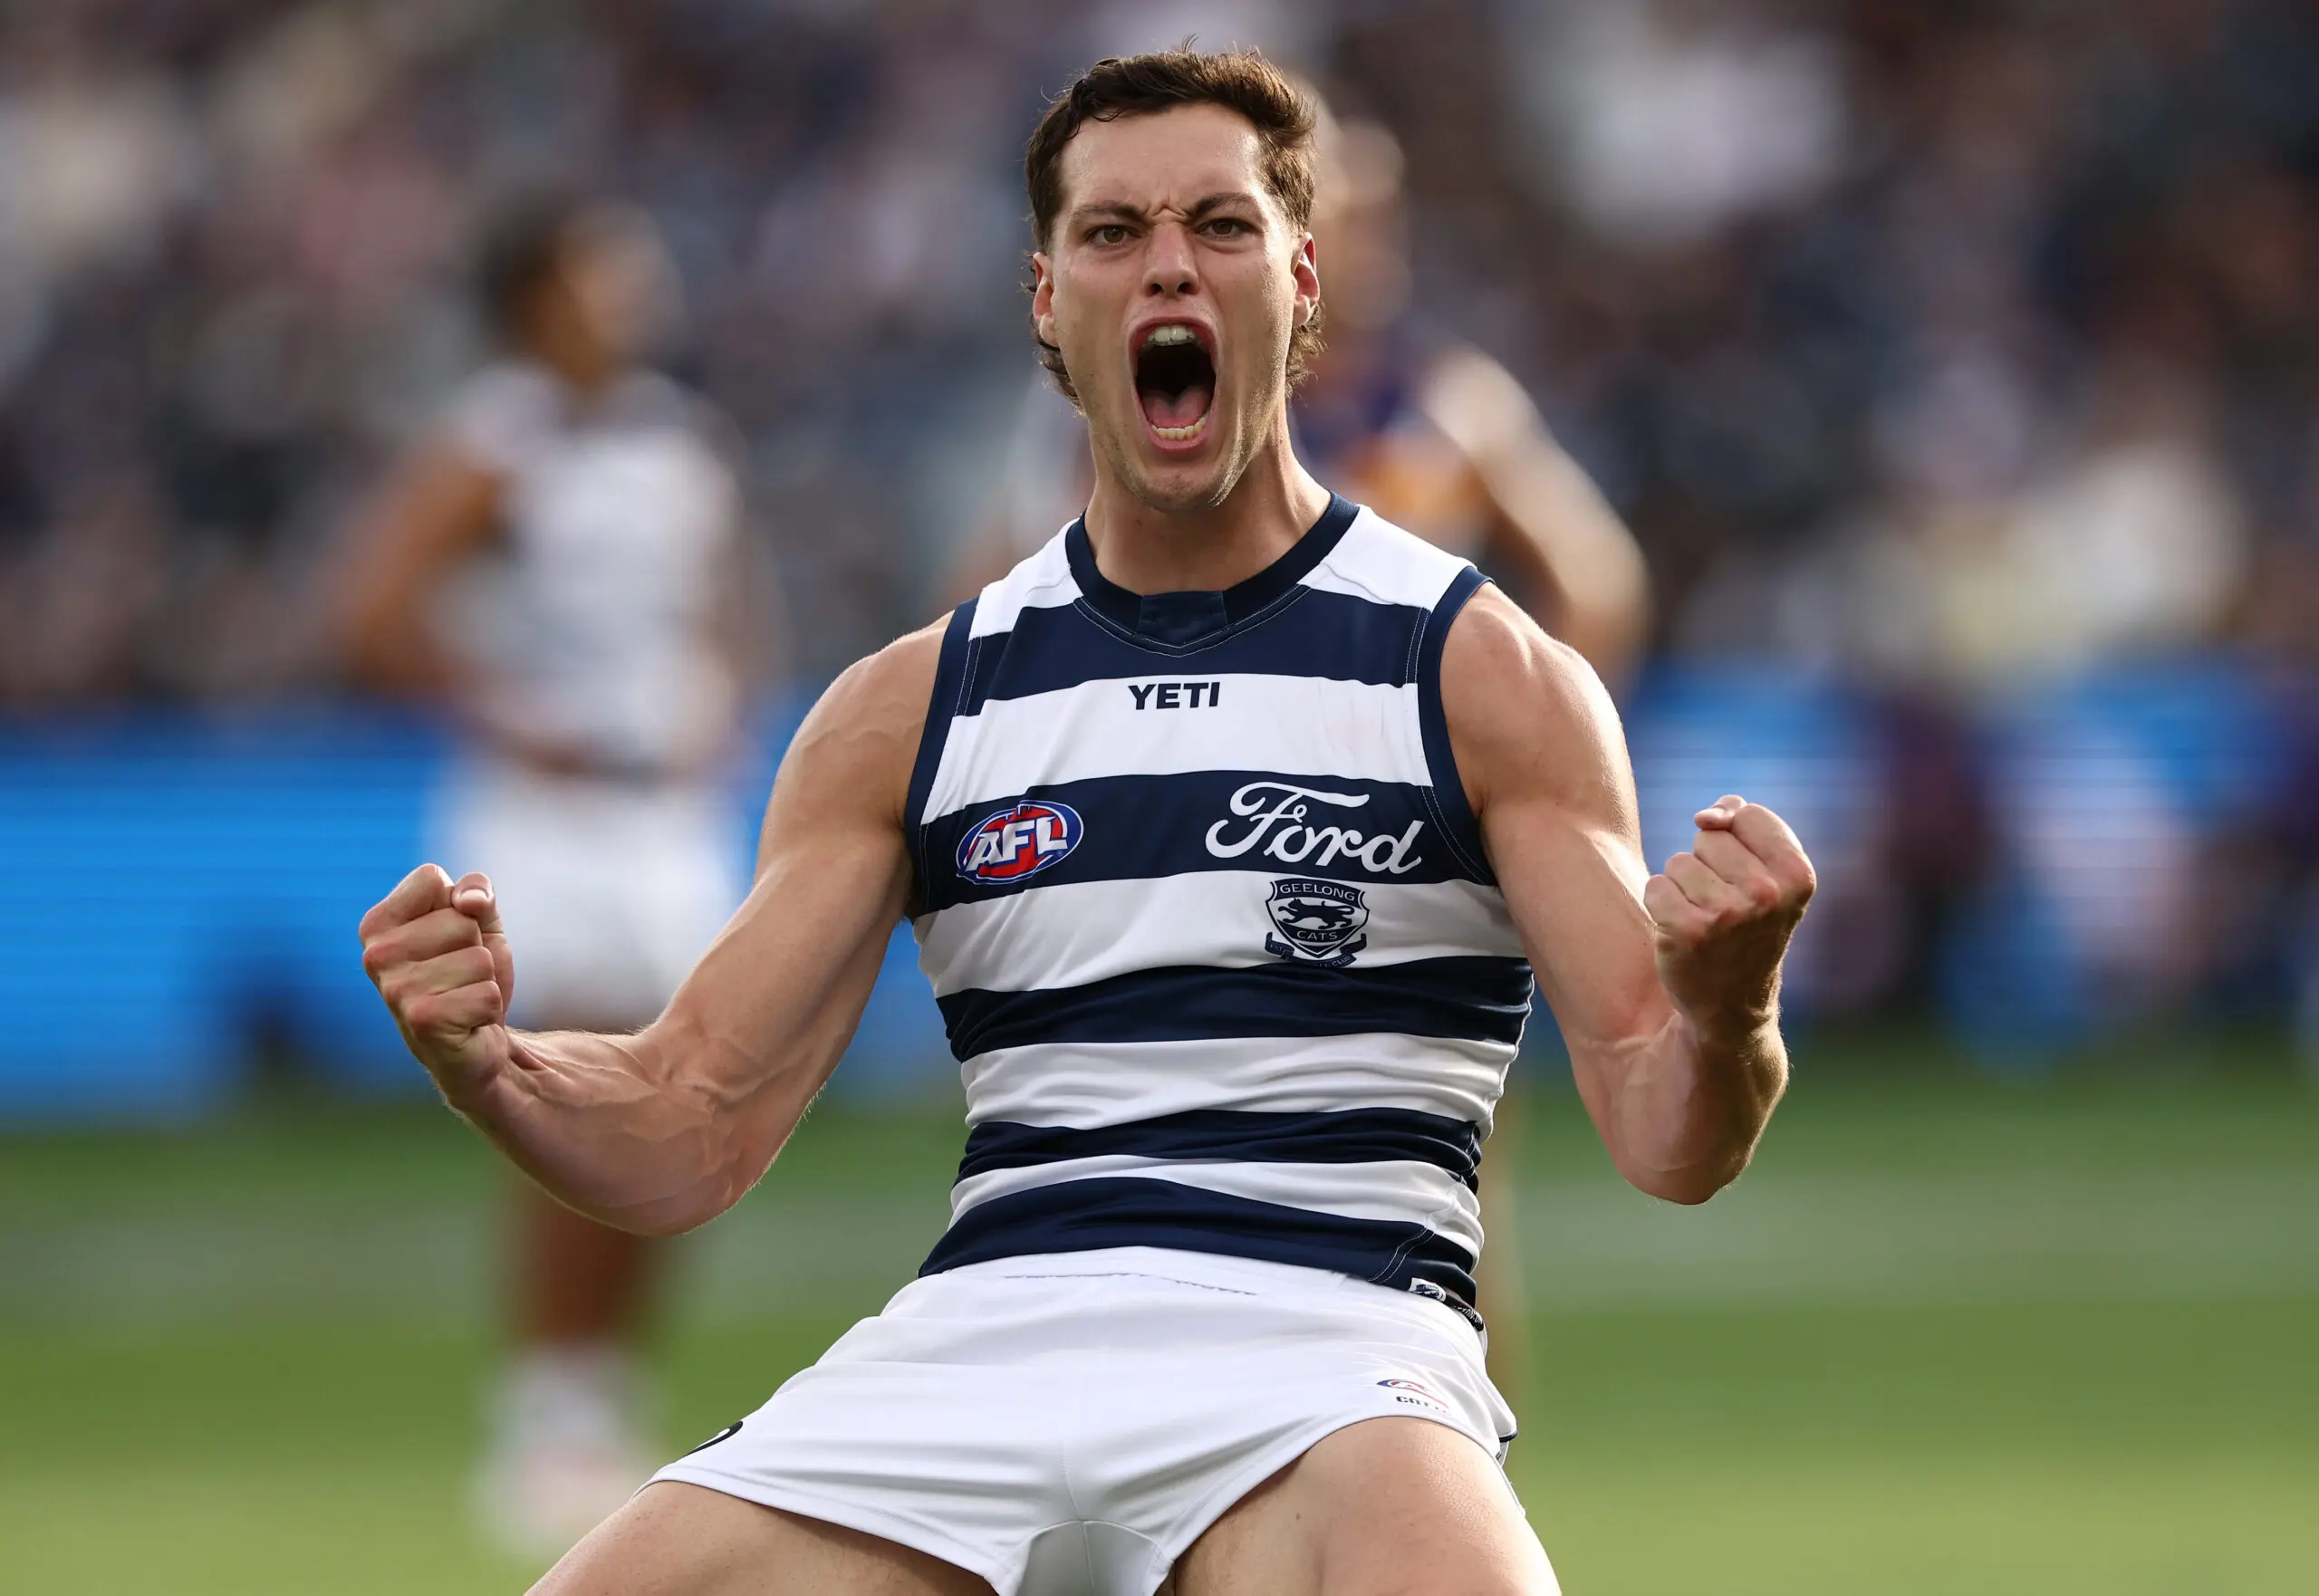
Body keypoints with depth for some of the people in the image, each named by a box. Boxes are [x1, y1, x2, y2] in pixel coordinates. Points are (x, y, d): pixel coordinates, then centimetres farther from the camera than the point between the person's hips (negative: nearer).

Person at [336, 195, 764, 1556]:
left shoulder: (690, 444, 12)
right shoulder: (496, 450, -9)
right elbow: (378, 615, -14)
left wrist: (714, 705, 8)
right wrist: (511, 721, -14)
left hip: (674, 817, 7)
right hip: (546, 819, -7)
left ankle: (608, 1414, 13)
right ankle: (545, 1429, -6)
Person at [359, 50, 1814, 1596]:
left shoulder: (1488, 673, 7)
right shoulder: (911, 710, 15)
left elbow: (1664, 1137, 1)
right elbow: (691, 1132, 12)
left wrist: (1720, 1022, -23)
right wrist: (484, 1061, -9)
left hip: (1327, 1340, -3)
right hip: (976, 1335, 3)